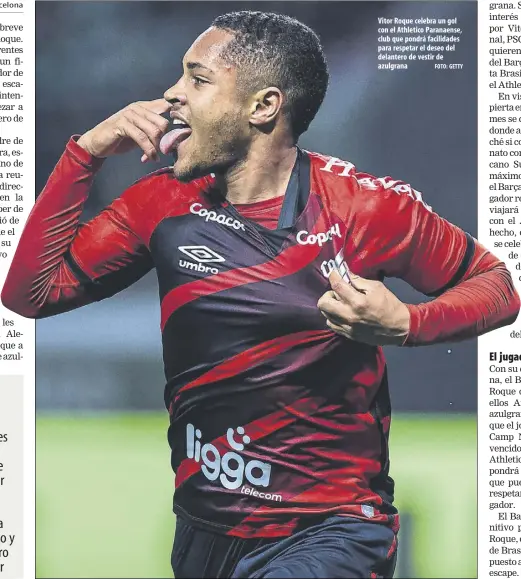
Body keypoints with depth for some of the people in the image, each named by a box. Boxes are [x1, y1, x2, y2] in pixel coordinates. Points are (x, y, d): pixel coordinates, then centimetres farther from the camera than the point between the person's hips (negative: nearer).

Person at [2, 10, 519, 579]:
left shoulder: (364, 206, -10)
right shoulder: (166, 202, 1)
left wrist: (402, 325, -20)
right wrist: (85, 152, -5)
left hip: (328, 531, -5)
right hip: (201, 527, 5)